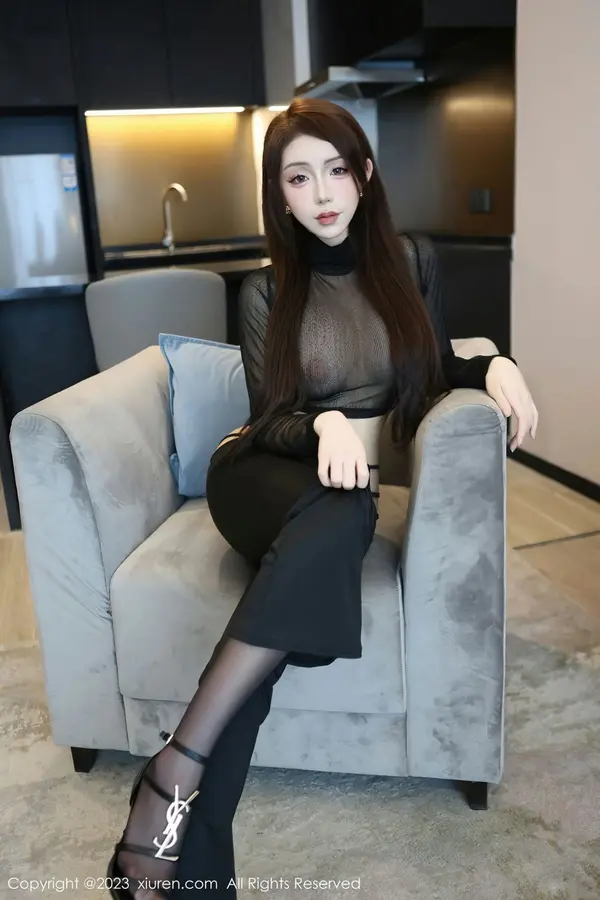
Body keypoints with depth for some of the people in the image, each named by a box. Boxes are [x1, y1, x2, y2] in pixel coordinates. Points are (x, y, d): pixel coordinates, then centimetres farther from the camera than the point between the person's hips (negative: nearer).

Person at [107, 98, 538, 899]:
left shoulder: (412, 261, 10)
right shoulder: (267, 291, 5)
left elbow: (436, 369, 16)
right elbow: (269, 417, 0)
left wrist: (495, 365, -6)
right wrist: (325, 424, -22)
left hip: (351, 478, 2)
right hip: (263, 473, -1)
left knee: (341, 522, -37)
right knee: (339, 518, -38)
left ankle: (175, 767, -35)